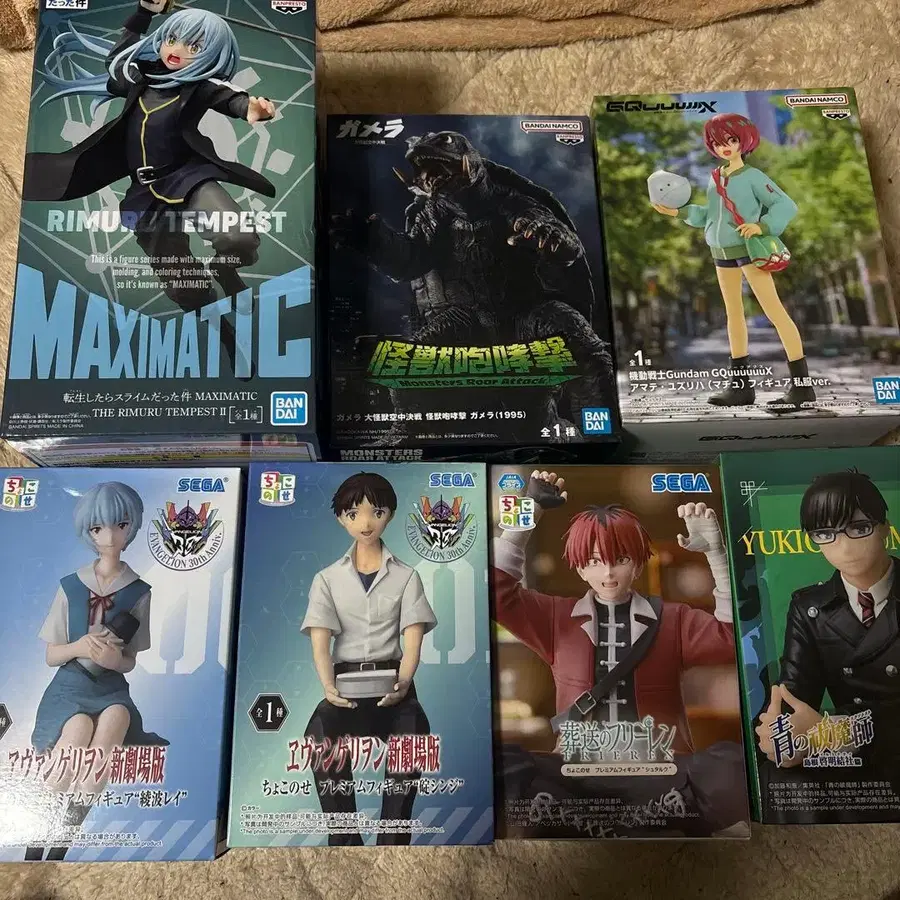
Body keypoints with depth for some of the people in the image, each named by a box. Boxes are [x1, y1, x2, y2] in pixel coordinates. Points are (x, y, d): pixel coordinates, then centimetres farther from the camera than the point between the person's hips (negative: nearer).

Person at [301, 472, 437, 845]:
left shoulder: (406, 577, 10)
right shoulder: (327, 578, 10)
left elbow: (413, 639, -1)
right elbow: (320, 642, -2)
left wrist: (402, 682, -22)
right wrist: (329, 687, -22)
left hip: (390, 679, 0)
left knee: (413, 734, -32)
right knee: (321, 735, -32)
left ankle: (393, 841, -18)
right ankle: (345, 842, -18)